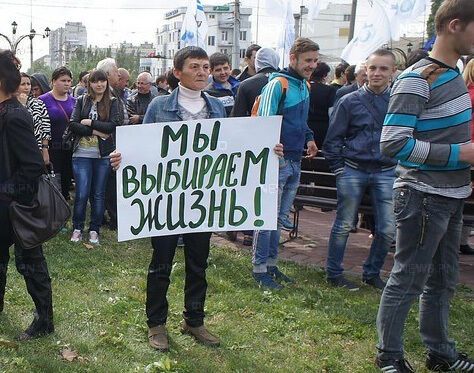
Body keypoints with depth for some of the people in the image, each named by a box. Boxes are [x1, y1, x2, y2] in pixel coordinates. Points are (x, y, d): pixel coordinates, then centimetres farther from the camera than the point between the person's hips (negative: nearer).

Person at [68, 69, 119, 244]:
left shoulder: (112, 102, 4)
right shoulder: (82, 101, 6)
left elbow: (114, 125, -9)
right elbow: (72, 125, -4)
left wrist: (90, 122, -10)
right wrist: (95, 131, -12)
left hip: (104, 155, 0)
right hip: (82, 153, 0)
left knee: (98, 194, 8)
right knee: (82, 194, -3)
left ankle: (94, 229, 20)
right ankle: (77, 228, 16)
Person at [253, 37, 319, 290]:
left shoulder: (304, 85, 15)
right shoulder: (278, 83, -12)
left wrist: (309, 137, 12)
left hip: (295, 162, 9)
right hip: (277, 160, -9)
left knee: (279, 217, 16)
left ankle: (271, 264, 27)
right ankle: (259, 269, 8)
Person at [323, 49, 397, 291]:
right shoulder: (350, 101, 0)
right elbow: (332, 139, 4)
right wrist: (339, 169, -2)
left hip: (386, 173, 2)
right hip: (353, 171, -2)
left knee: (388, 229, 2)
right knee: (344, 225, 6)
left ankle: (372, 273, 22)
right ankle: (334, 273, 20)